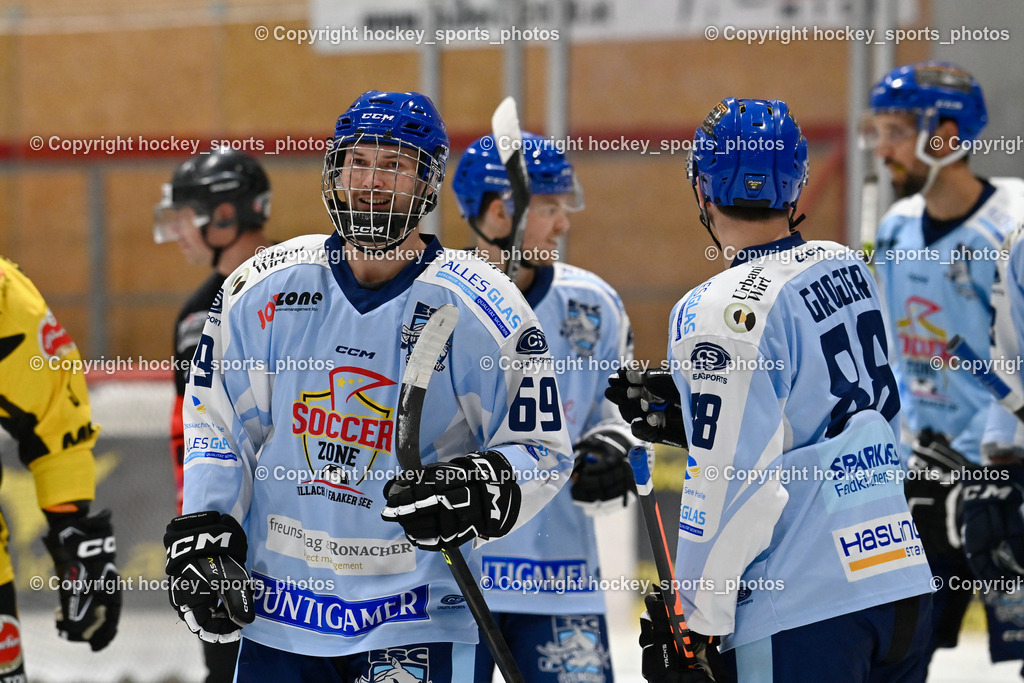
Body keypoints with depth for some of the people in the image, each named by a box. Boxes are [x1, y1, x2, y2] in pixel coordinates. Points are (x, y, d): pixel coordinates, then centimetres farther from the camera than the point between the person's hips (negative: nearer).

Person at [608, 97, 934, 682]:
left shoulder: (723, 311, -14)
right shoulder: (850, 269, 10)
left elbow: (732, 484, -16)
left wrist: (694, 625, -10)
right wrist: (687, 408, 21)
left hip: (802, 612, -8)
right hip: (905, 583, 8)